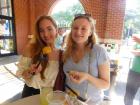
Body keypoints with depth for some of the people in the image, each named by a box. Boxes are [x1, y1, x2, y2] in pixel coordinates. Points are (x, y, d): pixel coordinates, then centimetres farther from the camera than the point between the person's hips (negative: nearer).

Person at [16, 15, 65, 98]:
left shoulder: (61, 53, -12)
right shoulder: (31, 48, -18)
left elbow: (61, 79, -1)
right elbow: (20, 73, -11)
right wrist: (30, 71, -30)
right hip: (31, 93, -1)